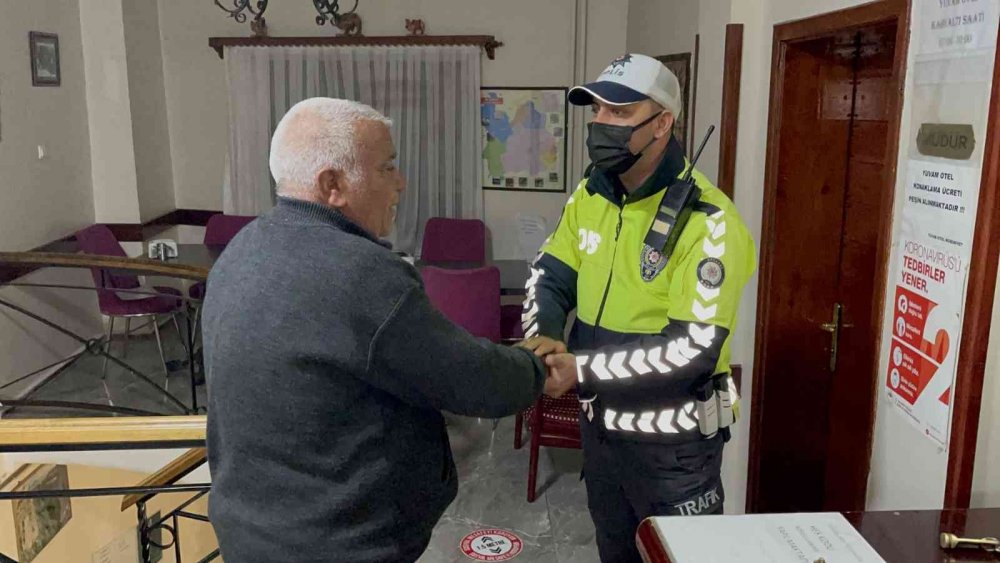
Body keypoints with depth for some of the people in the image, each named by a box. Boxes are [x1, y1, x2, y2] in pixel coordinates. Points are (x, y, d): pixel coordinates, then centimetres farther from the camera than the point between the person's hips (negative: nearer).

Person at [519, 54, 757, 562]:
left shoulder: (706, 219, -22)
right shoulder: (588, 197, 1)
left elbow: (696, 346, -27)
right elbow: (549, 276, 5)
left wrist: (581, 369, -29)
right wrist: (541, 340, -17)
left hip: (673, 437, -6)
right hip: (600, 421, 7)